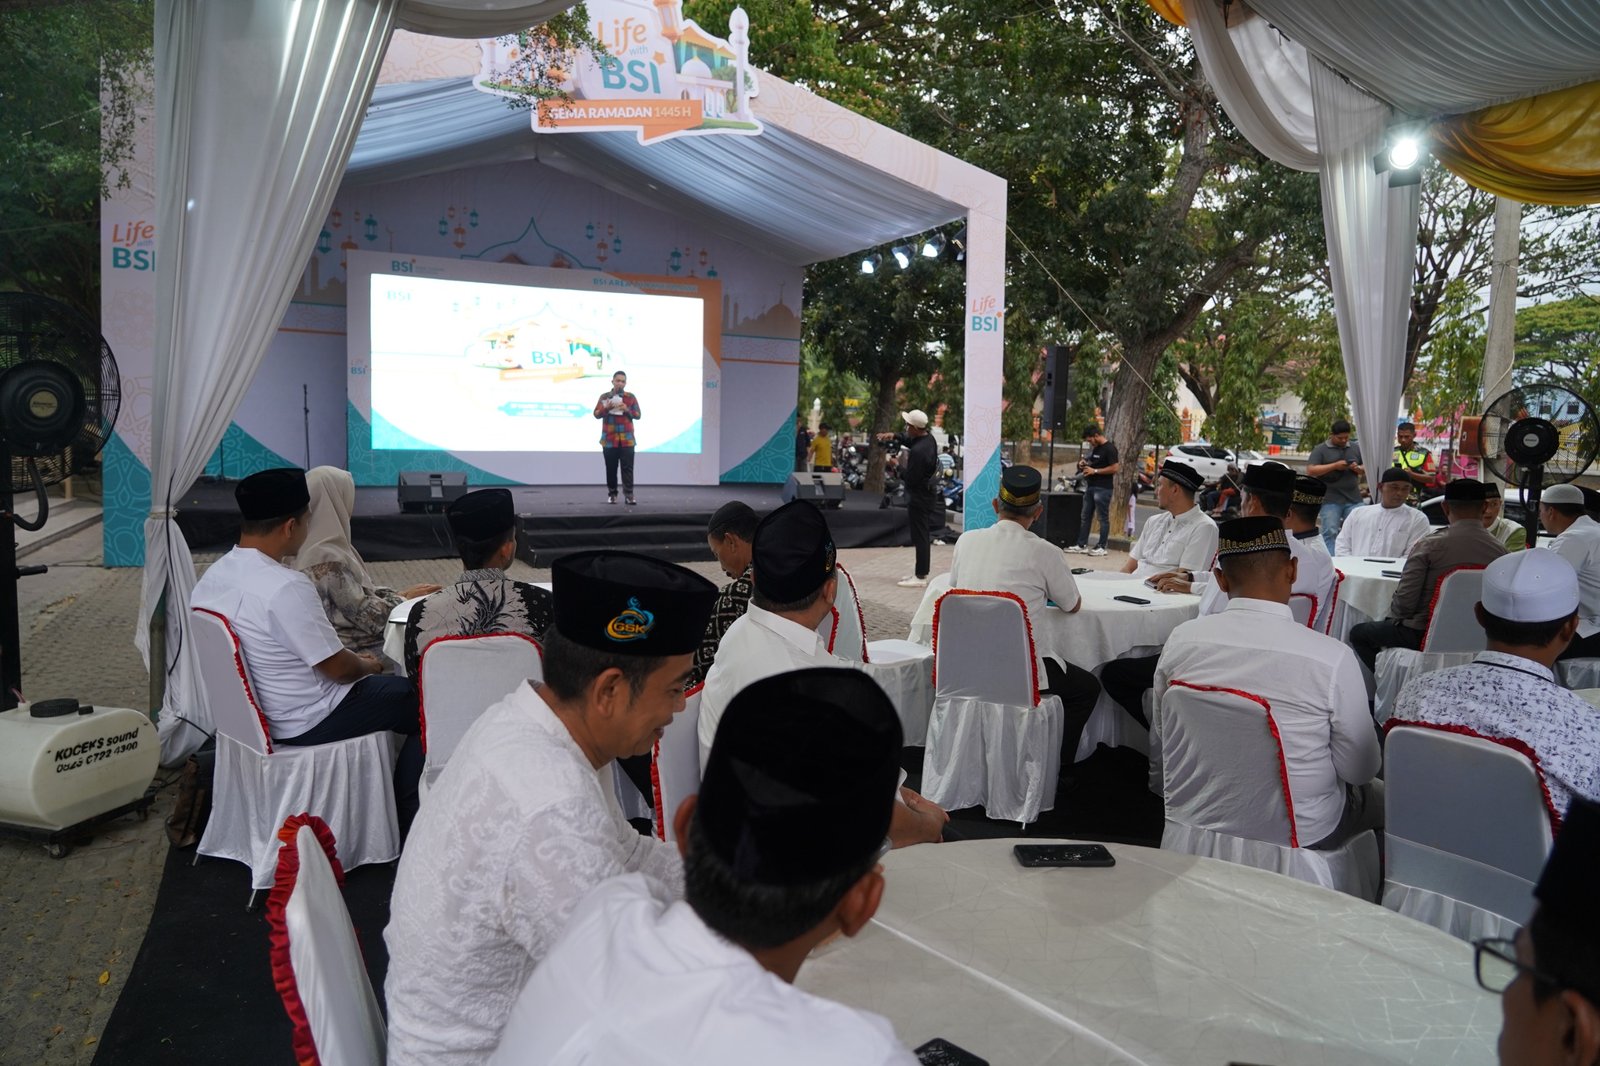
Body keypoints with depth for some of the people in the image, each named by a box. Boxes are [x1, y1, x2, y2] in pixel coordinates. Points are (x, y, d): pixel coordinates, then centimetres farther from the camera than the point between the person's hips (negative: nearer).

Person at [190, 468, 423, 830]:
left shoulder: (212, 575, -1)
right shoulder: (285, 587, -29)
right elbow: (338, 668, -22)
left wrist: (356, 661, 13)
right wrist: (369, 665, 0)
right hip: (305, 724, -9)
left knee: (389, 687, 26)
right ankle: (407, 823, 13)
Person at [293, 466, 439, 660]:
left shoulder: (323, 547, 6)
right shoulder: (327, 560, -24)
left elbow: (361, 590, 12)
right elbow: (369, 616, -20)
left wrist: (402, 594, 1)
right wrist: (406, 600, -5)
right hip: (359, 649, -9)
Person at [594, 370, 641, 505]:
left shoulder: (631, 397, 6)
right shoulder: (604, 396, 5)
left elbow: (637, 415, 3)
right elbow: (596, 414, 2)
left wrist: (627, 410, -14)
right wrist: (606, 408, -16)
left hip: (627, 439, 0)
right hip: (609, 439, 0)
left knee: (627, 467, -5)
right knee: (611, 468, 4)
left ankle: (629, 495, -7)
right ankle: (612, 494, 11)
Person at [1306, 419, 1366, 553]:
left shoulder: (1356, 448, 16)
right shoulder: (1320, 450, 2)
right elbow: (1310, 470, -8)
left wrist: (1358, 469, -3)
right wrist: (1334, 466, -15)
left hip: (1354, 499, 4)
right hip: (1330, 500, -4)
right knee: (1330, 533, -6)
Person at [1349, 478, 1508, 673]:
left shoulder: (1430, 544, -17)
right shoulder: (1499, 551, -6)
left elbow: (1404, 600, -15)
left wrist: (1395, 617, 7)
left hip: (1425, 636, -5)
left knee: (1359, 634, 14)